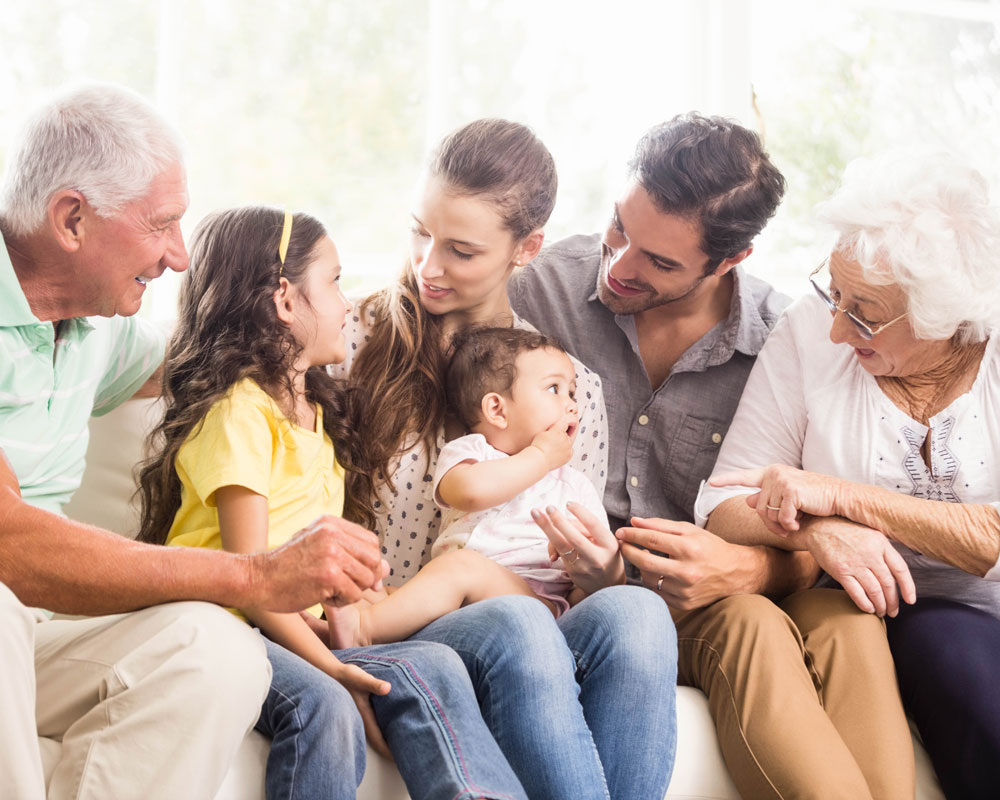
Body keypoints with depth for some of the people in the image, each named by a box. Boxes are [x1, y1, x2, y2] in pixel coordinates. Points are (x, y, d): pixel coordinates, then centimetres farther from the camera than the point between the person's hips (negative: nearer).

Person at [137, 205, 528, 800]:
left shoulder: (314, 410, 21)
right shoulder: (241, 412, -10)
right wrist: (331, 667, -22)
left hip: (300, 627, 8)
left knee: (434, 668, -15)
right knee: (320, 703, -34)